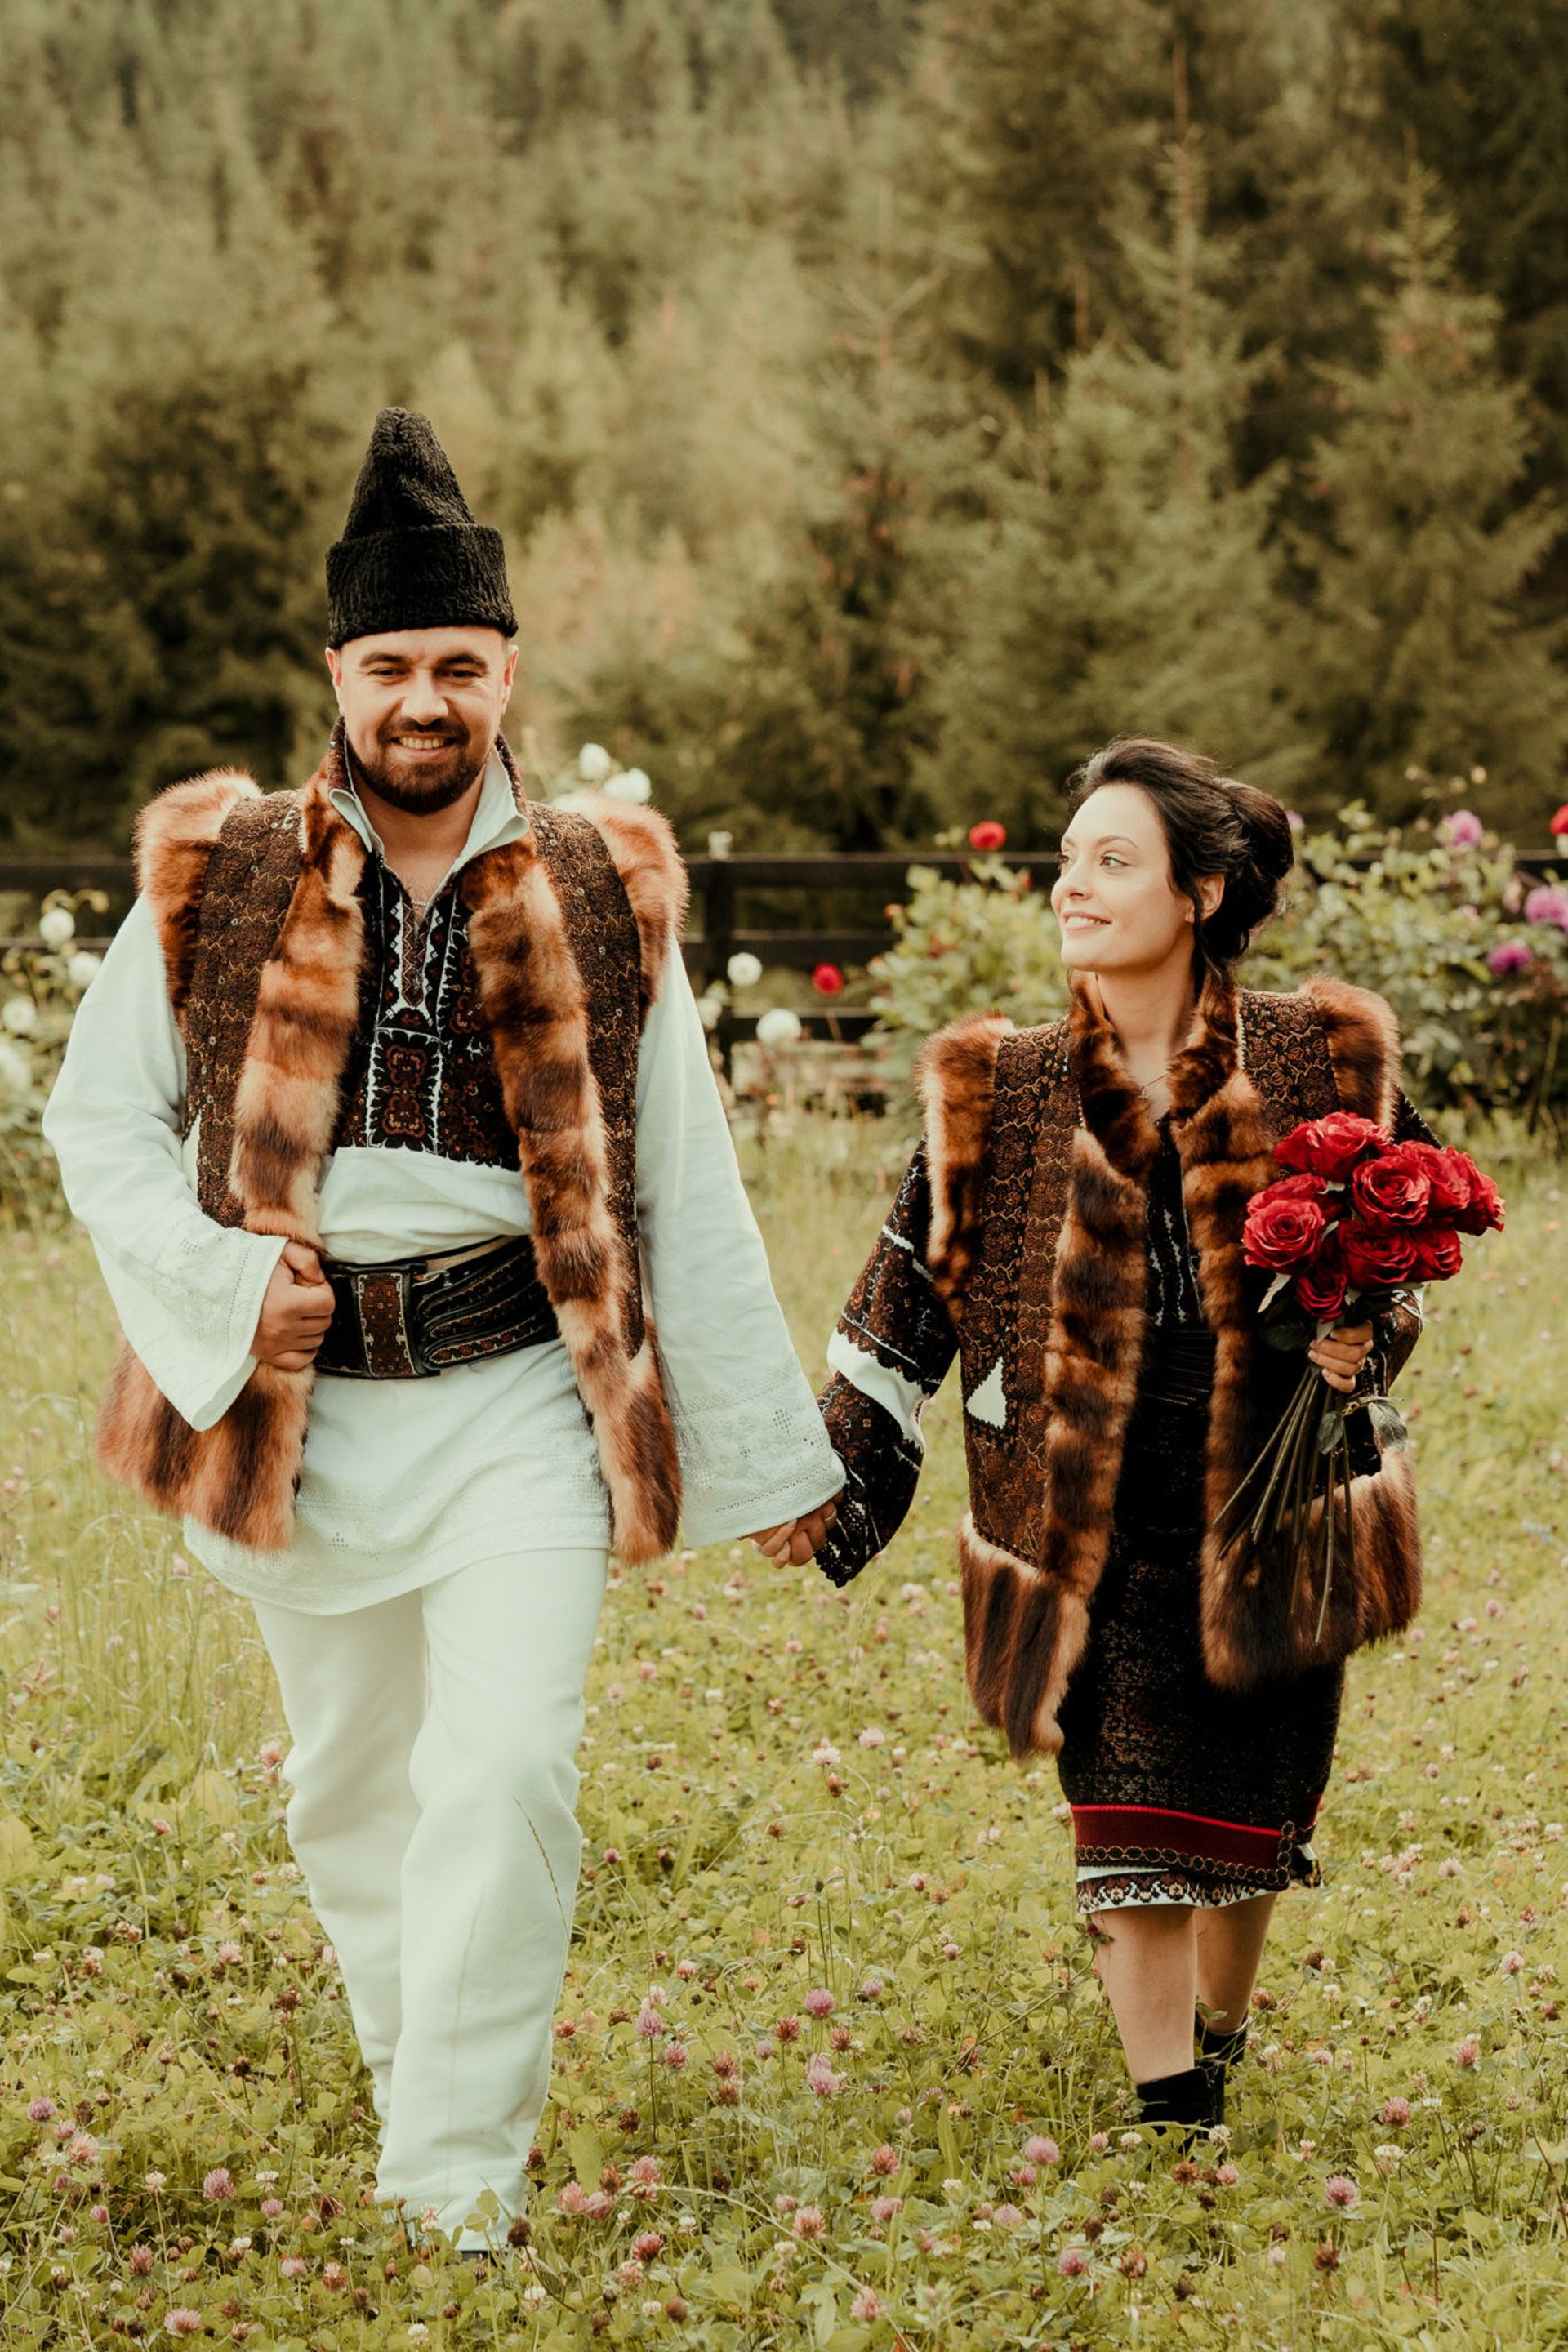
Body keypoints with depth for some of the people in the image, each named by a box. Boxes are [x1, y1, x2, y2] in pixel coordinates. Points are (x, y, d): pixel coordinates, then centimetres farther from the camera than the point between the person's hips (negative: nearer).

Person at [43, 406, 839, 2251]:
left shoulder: (601, 902, 2)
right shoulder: (217, 885, 0)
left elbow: (686, 1194, 6)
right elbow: (99, 1118, 6)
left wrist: (766, 1453, 7)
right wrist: (217, 1288, -12)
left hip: (521, 1399, -1)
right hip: (300, 1405, 1)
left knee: (507, 1770, -15)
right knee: (351, 1787, 13)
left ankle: (458, 2187, -8)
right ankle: (414, 2087, 35)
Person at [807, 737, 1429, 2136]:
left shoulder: (1319, 1065, -4)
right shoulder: (1001, 1093, -1)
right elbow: (915, 1286, 4)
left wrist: (1362, 1340, -13)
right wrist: (839, 1472, 1)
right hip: (1093, 1519, 0)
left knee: (1253, 1800, 11)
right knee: (1128, 1812, -5)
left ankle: (1220, 2030, 39)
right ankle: (1171, 2108, 5)